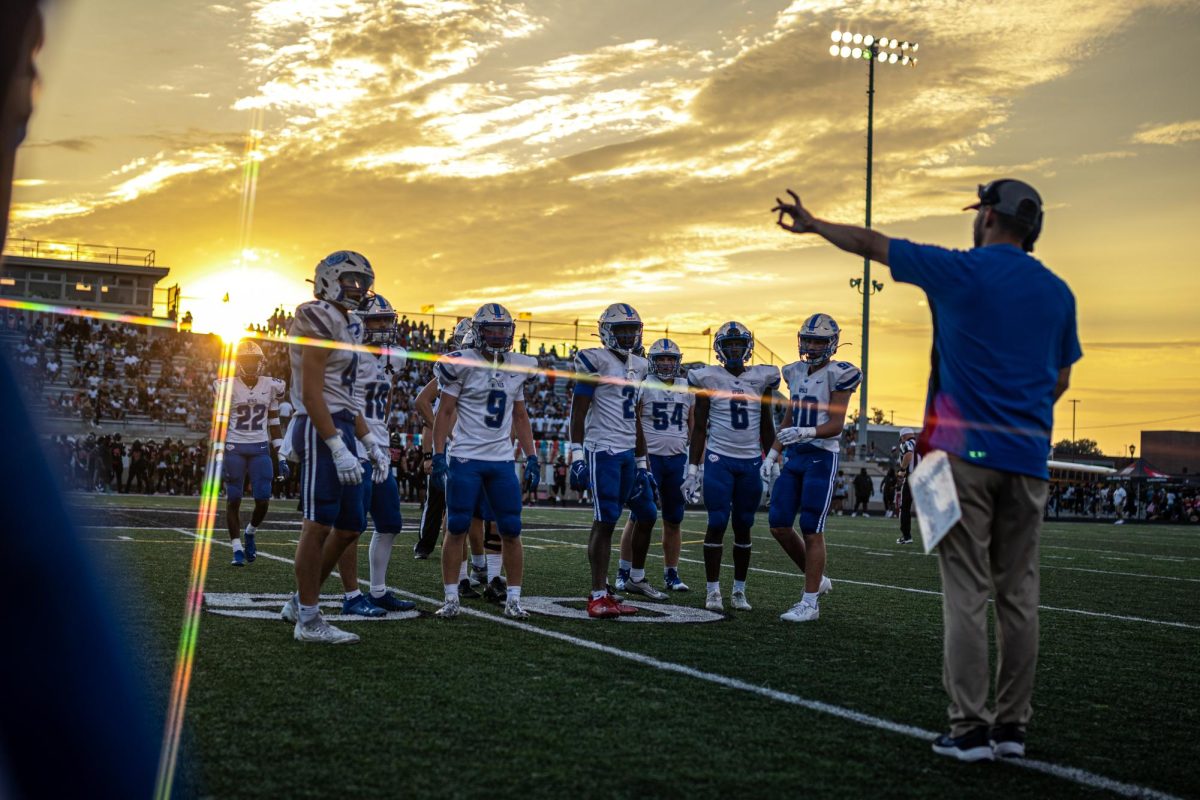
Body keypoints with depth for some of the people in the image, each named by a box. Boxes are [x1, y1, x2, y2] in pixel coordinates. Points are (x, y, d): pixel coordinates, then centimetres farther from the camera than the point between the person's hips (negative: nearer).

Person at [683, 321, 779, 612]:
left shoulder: (761, 378, 6)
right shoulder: (708, 378, 0)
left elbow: (767, 426, 14)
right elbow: (699, 428, 2)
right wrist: (692, 470, -1)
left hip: (751, 462, 3)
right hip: (719, 459, -2)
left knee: (743, 526, 7)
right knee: (717, 523, -6)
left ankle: (739, 590, 17)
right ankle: (712, 590, 3)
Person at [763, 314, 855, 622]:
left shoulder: (837, 374, -8)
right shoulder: (796, 372, 13)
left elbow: (835, 425, -13)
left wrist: (804, 432, -29)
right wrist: (772, 454, 11)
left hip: (822, 457, -7)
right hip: (795, 456, 7)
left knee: (811, 530, -5)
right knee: (779, 525, 4)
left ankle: (810, 602, 4)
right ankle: (817, 579, 23)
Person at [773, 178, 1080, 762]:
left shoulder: (961, 270, -2)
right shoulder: (1057, 292, 11)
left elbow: (870, 244, 8)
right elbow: (1060, 380, 18)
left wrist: (813, 225, 21)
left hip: (966, 452, -4)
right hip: (1028, 458, 4)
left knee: (966, 593, -3)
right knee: (1018, 594, 8)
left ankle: (970, 729, -2)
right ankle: (1012, 726, 14)